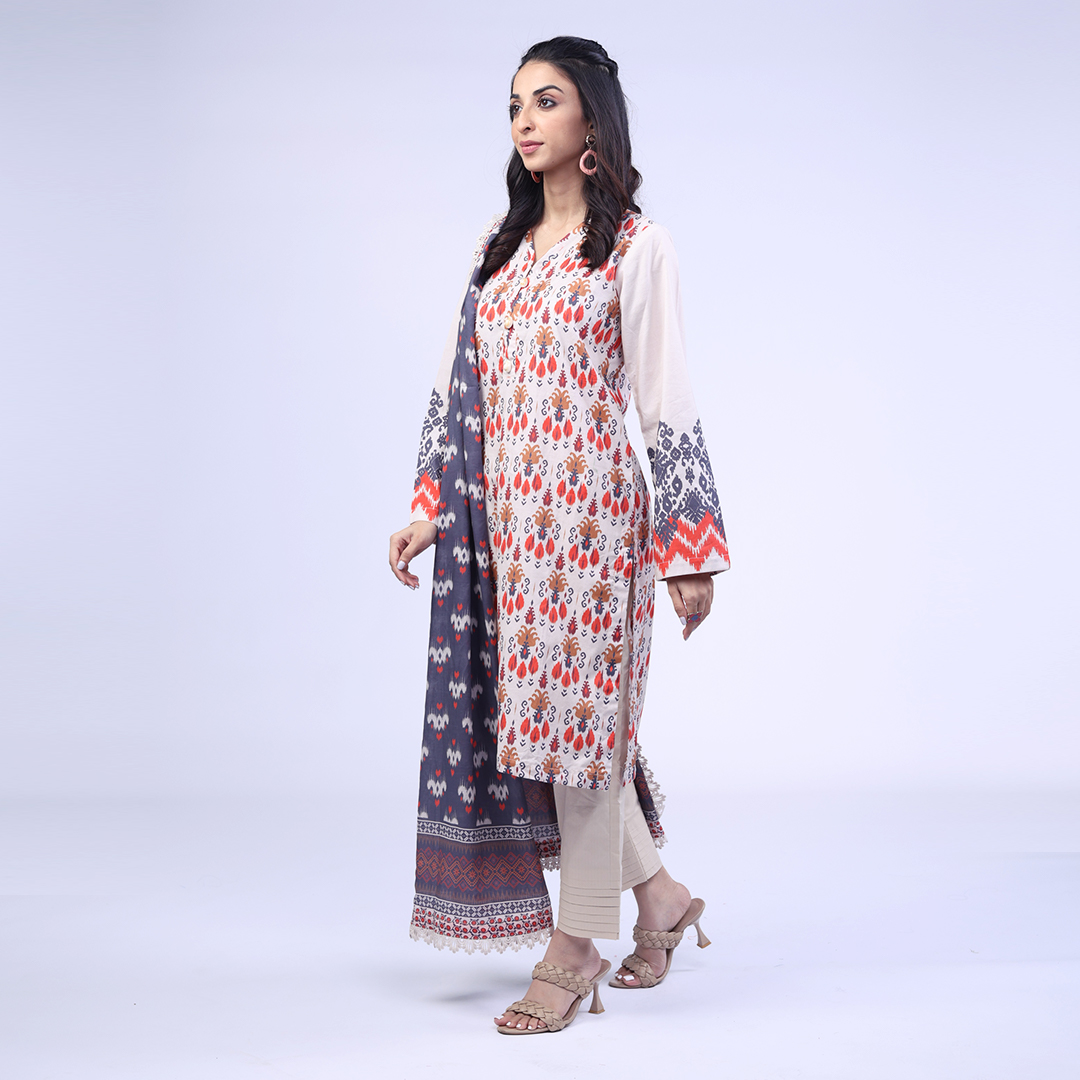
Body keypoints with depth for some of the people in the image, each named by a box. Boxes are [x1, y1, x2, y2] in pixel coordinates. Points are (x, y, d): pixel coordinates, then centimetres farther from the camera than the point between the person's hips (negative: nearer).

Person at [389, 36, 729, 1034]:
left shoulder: (636, 246, -3)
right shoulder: (500, 243, 15)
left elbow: (668, 401, -6)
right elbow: (459, 383, 16)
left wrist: (692, 548, -8)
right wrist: (429, 508, 10)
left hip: (591, 504, -6)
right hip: (505, 513, 6)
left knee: (581, 710, -2)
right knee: (546, 713, 9)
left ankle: (576, 950, 10)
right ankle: (659, 894, 27)